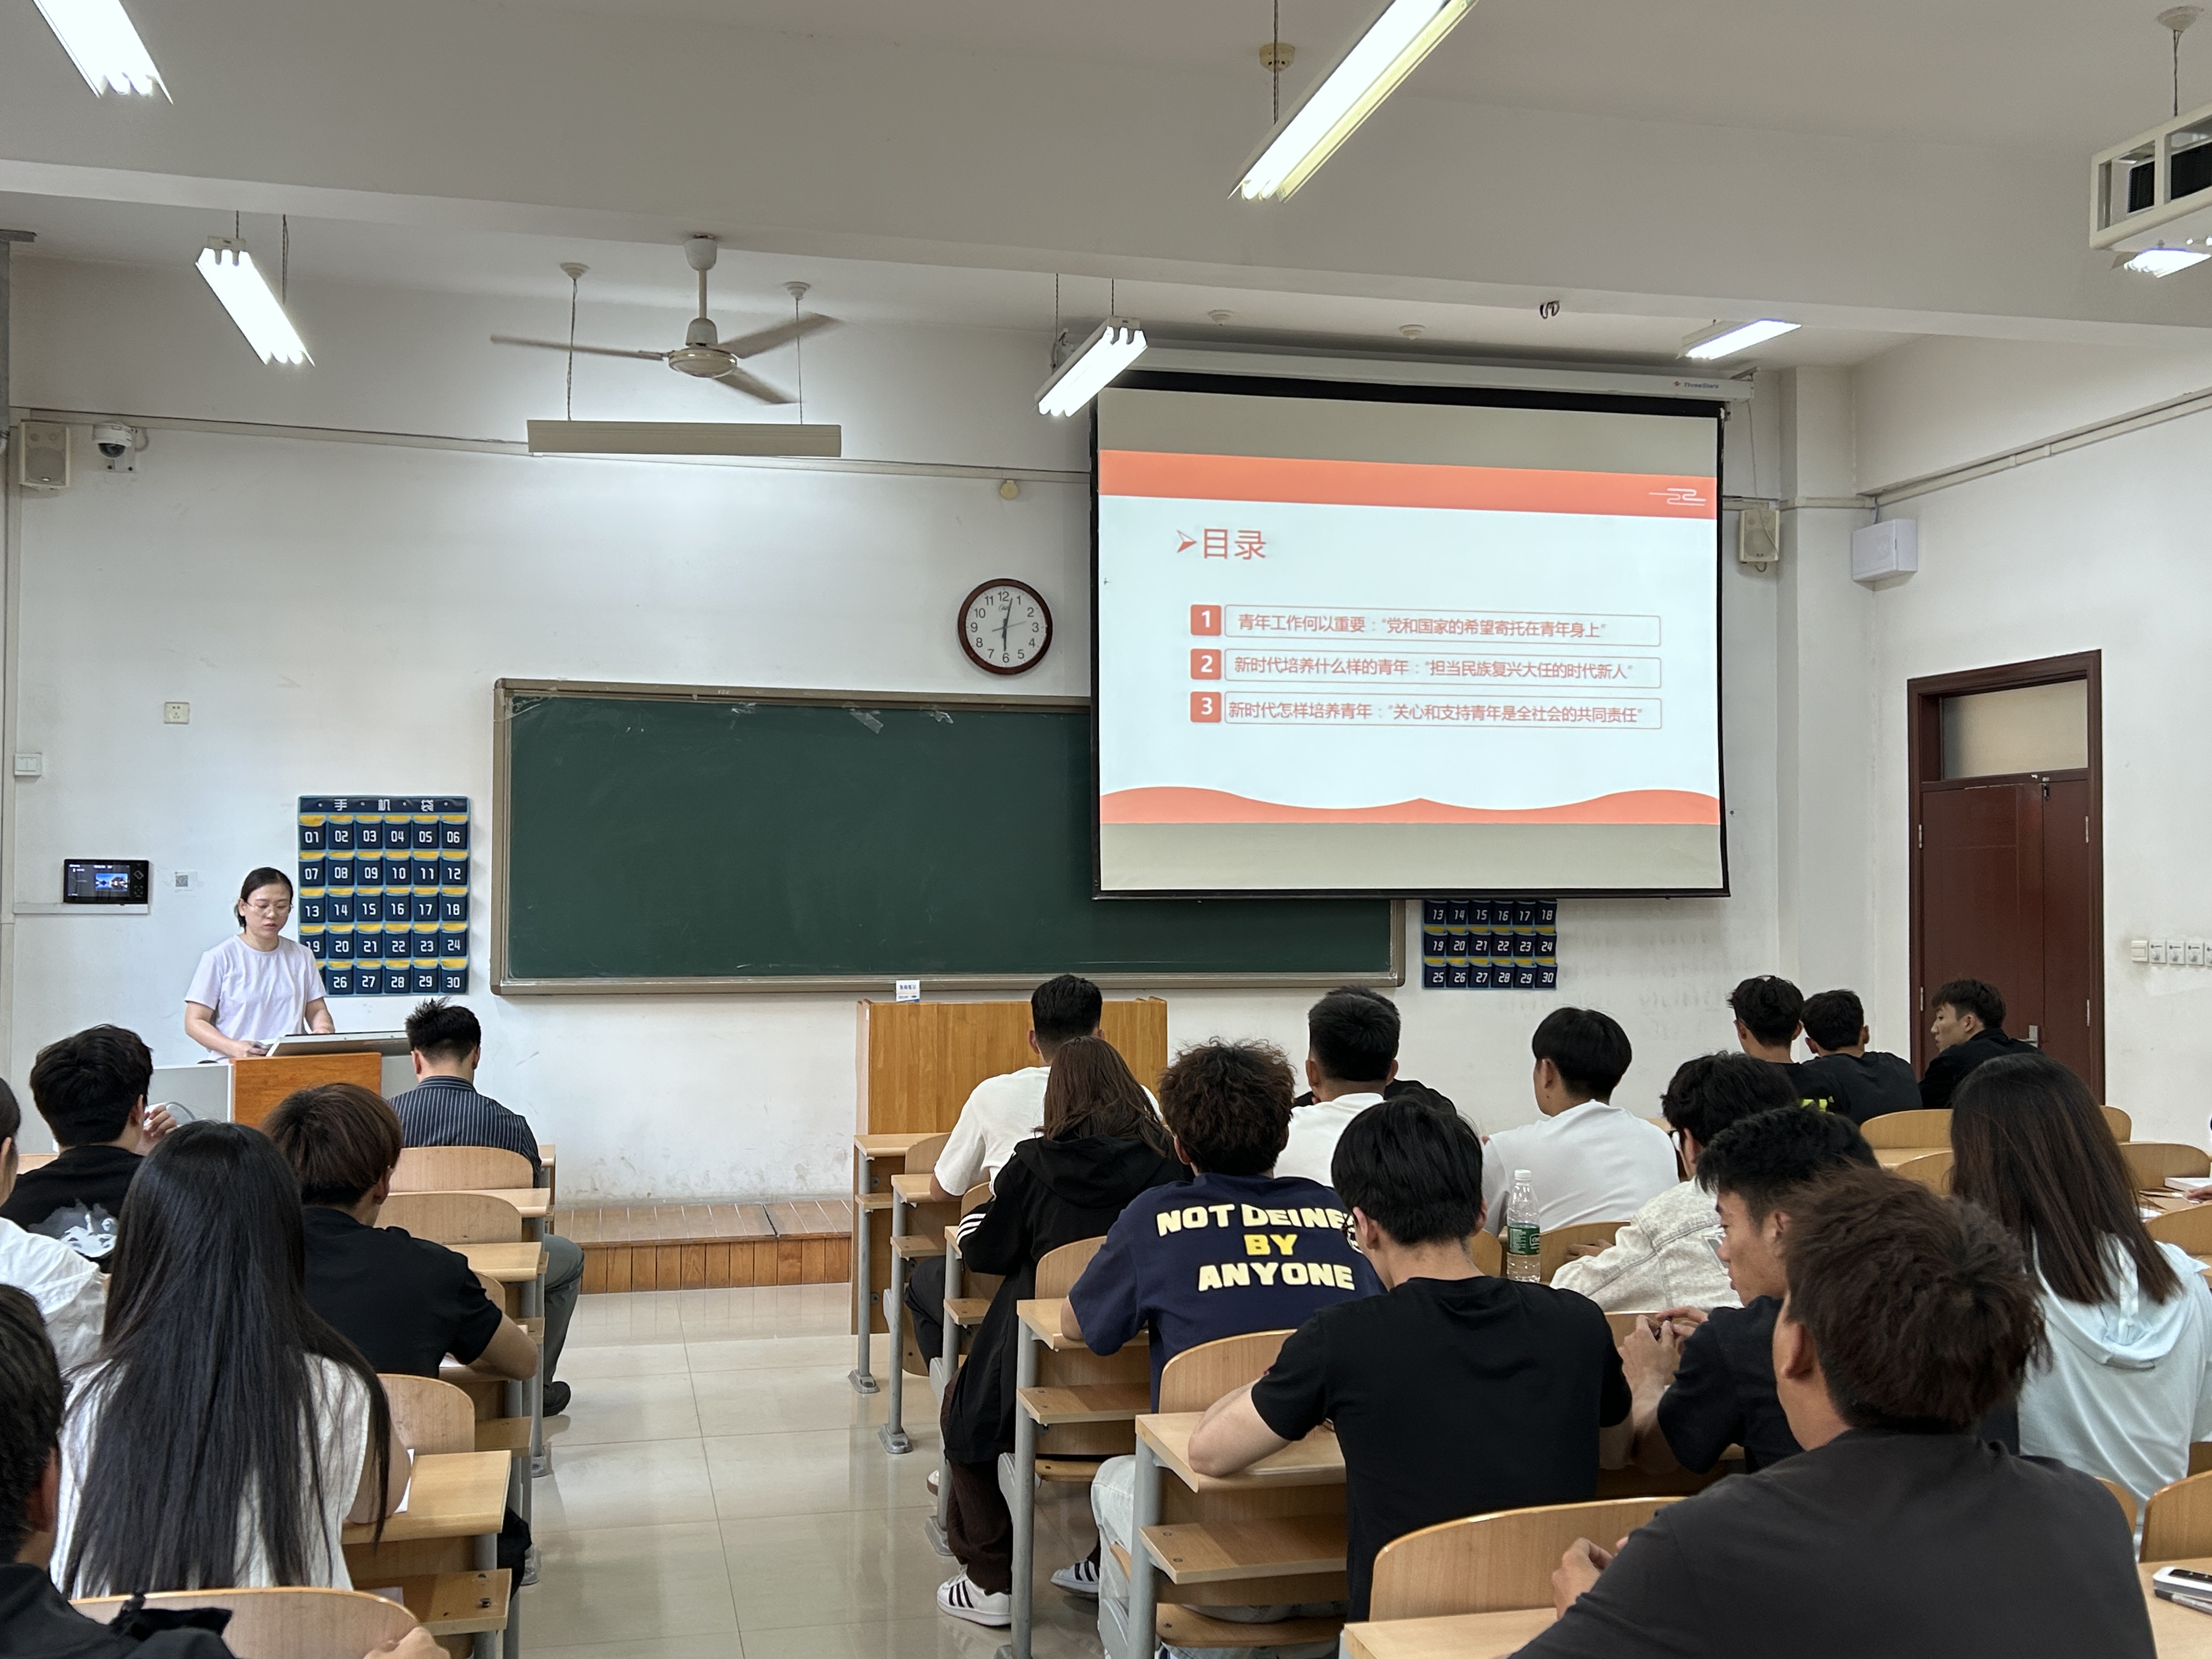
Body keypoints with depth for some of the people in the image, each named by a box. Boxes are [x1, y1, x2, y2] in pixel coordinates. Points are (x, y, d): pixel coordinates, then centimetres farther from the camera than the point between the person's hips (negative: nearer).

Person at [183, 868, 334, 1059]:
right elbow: (195, 1023, 2)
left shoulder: (301, 956, 16)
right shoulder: (219, 958, 4)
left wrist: (323, 1030, -4)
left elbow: (317, 1010, 20)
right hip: (237, 1065, -3)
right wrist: (234, 1048, -16)